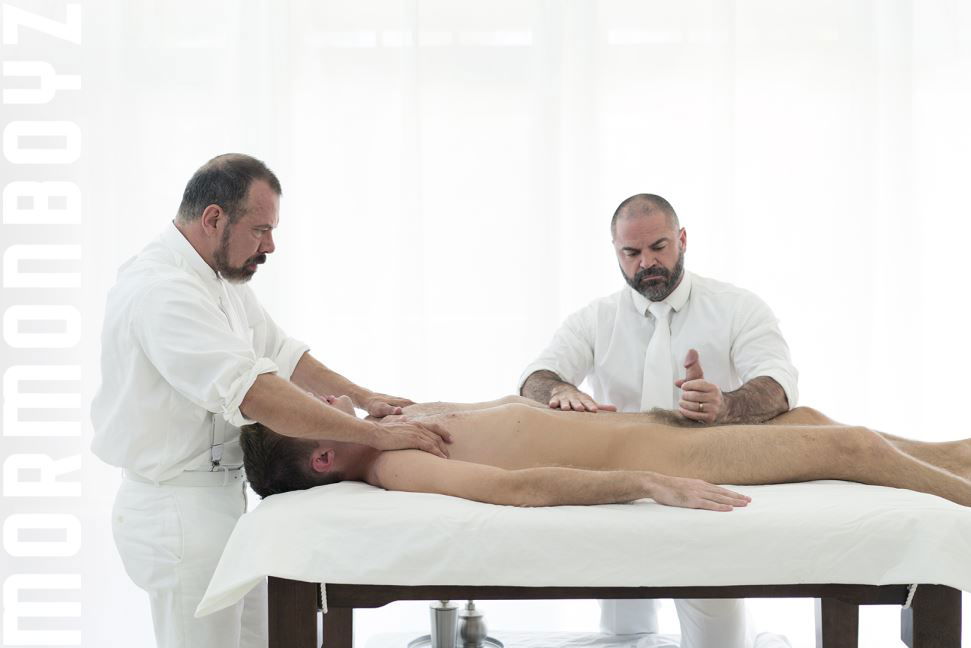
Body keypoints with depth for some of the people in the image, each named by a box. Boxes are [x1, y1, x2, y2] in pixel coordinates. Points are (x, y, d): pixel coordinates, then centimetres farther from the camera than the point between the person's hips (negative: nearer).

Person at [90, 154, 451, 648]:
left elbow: (277, 350, 19)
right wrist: (373, 434, -30)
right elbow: (254, 394, -32)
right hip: (179, 509, -10)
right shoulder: (162, 289, -24)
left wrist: (362, 396, 7)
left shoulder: (220, 277, 10)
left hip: (219, 494, 10)